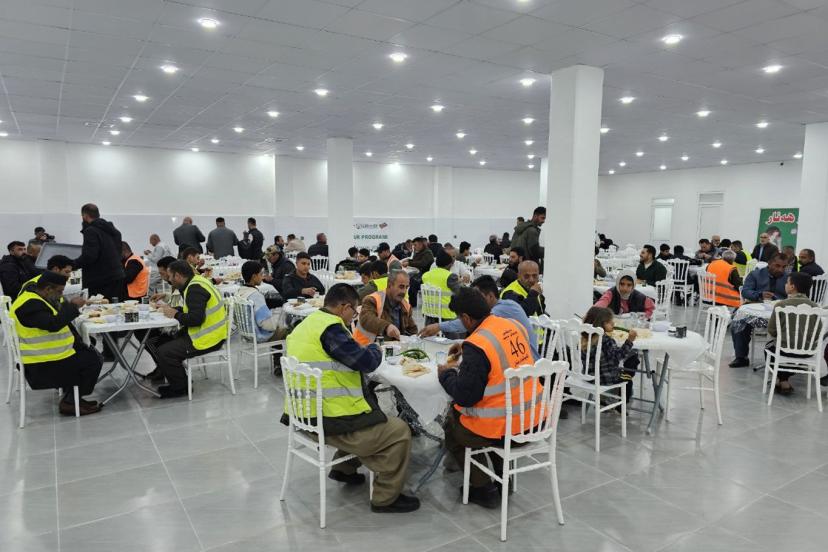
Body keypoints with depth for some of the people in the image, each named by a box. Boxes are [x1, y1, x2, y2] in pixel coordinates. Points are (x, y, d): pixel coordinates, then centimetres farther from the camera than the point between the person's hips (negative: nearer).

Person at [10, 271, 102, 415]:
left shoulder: (37, 296, 8)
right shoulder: (30, 304, -24)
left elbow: (57, 317, 15)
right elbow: (53, 324, -35)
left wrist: (70, 306, -2)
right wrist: (73, 306, -25)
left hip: (46, 352, 10)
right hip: (42, 362, -10)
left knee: (89, 354, 11)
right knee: (93, 362, -9)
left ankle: (71, 395, 14)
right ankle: (69, 402, 0)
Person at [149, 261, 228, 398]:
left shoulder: (195, 289, -20)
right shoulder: (194, 283, 13)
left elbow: (196, 318, -28)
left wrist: (175, 314, -13)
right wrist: (170, 308, 9)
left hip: (208, 338, -11)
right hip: (204, 331, 11)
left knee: (164, 352, -17)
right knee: (159, 340, 13)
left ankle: (180, 387, 0)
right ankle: (163, 371, 30)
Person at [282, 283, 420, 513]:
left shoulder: (307, 323, 9)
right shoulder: (331, 328, -21)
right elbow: (367, 362, -21)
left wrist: (364, 352, 8)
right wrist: (375, 349, 1)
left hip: (306, 414, 10)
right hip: (327, 422, -10)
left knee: (366, 416, 32)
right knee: (399, 432, -1)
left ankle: (343, 468, 38)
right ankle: (385, 498, 11)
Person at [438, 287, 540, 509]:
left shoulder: (476, 345, -23)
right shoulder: (514, 325, -1)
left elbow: (464, 397, -19)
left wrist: (446, 374, -2)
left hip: (502, 427, -7)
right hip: (532, 417, 8)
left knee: (450, 428, 19)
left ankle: (484, 489, 19)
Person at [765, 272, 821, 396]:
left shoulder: (781, 305, -14)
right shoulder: (815, 307, -5)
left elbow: (771, 331, -9)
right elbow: (818, 333, 0)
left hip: (785, 350, -3)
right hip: (808, 351, 3)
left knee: (769, 346, 29)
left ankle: (782, 381, 28)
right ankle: (784, 379, 33)